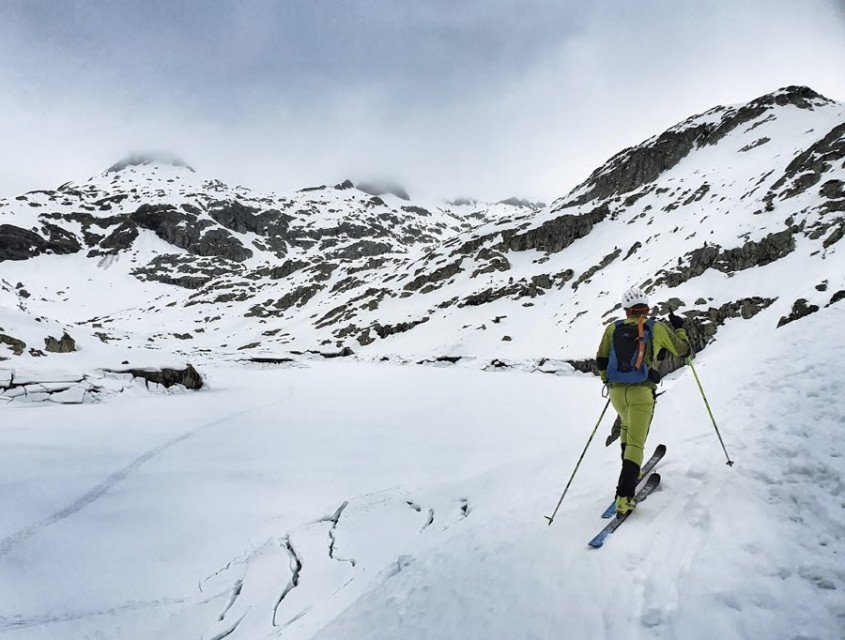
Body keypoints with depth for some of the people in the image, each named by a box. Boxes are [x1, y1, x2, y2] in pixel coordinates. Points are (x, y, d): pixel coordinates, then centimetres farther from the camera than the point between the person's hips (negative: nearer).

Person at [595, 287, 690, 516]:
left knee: (627, 427, 31)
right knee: (636, 443, -4)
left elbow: (601, 361, 6)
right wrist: (679, 327, 32)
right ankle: (624, 496, -13)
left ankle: (630, 473, 36)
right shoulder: (657, 328, 1)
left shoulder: (612, 328, 6)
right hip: (641, 392, -3)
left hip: (616, 391, 3)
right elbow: (682, 349, 15)